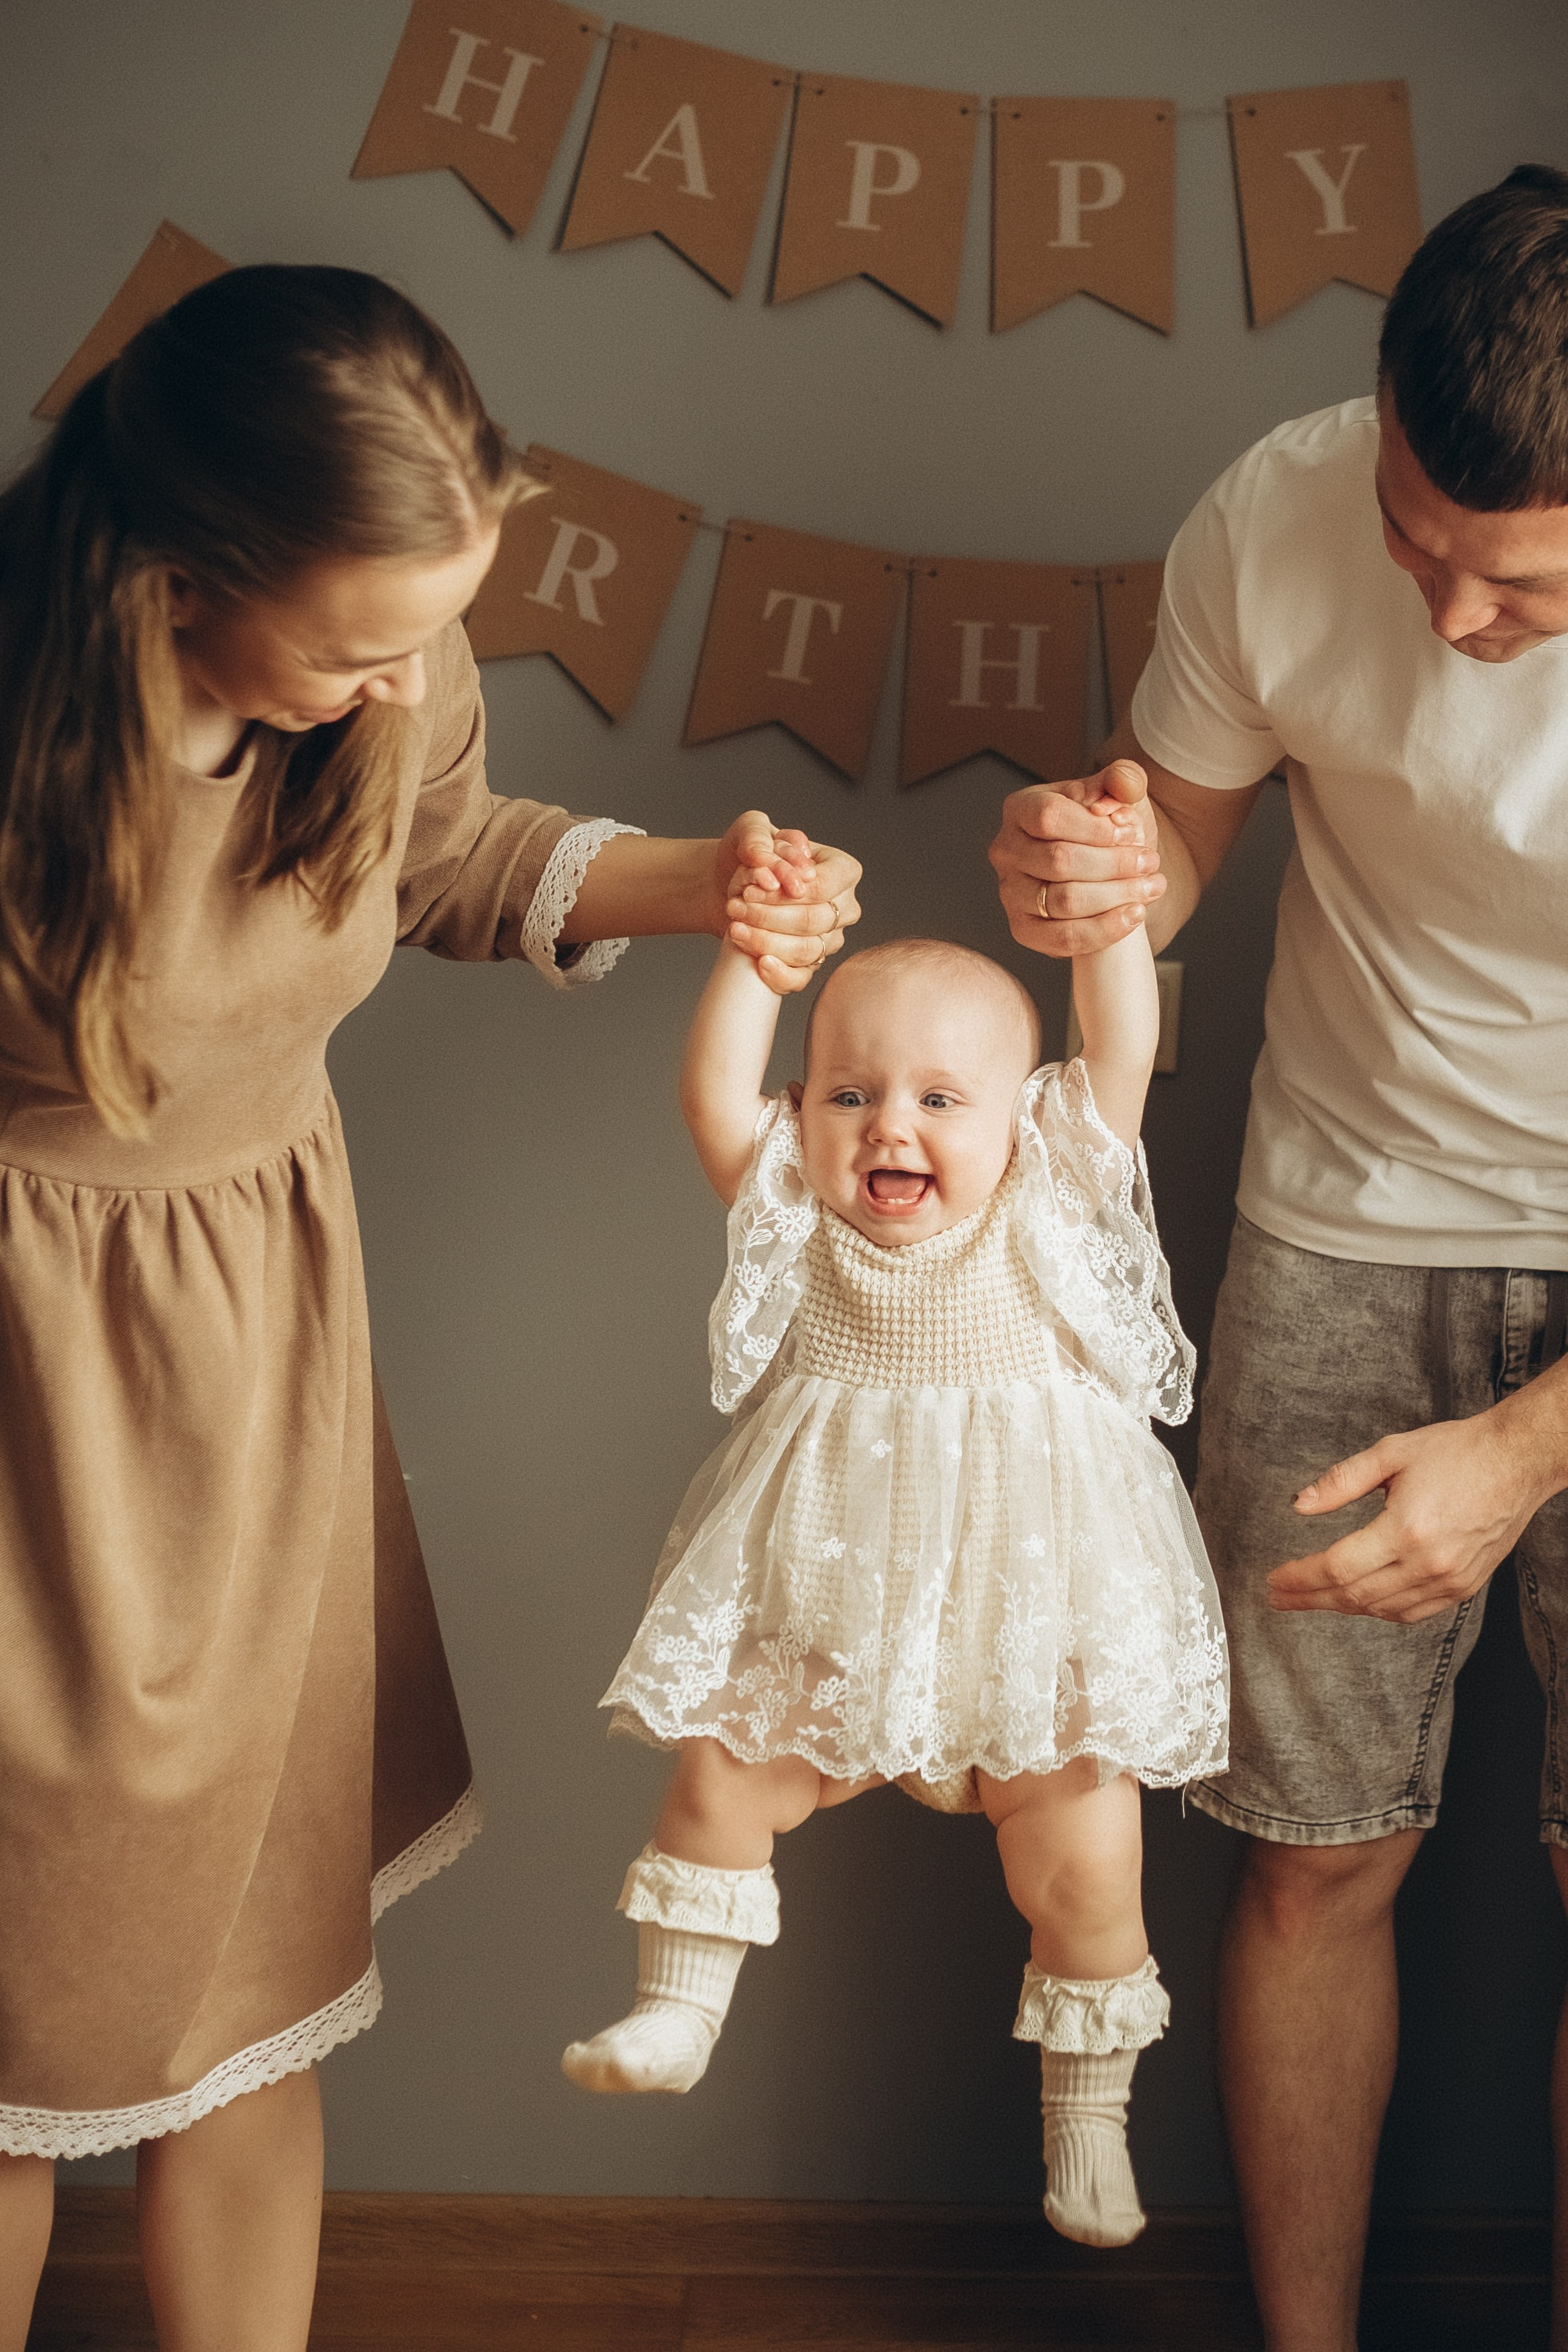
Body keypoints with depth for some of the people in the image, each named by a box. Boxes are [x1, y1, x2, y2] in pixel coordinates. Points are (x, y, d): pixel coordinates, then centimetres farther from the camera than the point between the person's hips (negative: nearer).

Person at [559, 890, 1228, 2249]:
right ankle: (679, 2015, 22)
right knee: (718, 1777, -2)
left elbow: (1125, 1051, -11)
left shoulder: (1053, 1201, -2)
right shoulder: (800, 1221, 0)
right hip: (825, 1617, 2)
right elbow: (716, 1099, -13)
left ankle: (1088, 2124, 22)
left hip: (1034, 1622, -1)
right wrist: (757, 950, -16)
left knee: (1083, 1861, 0)